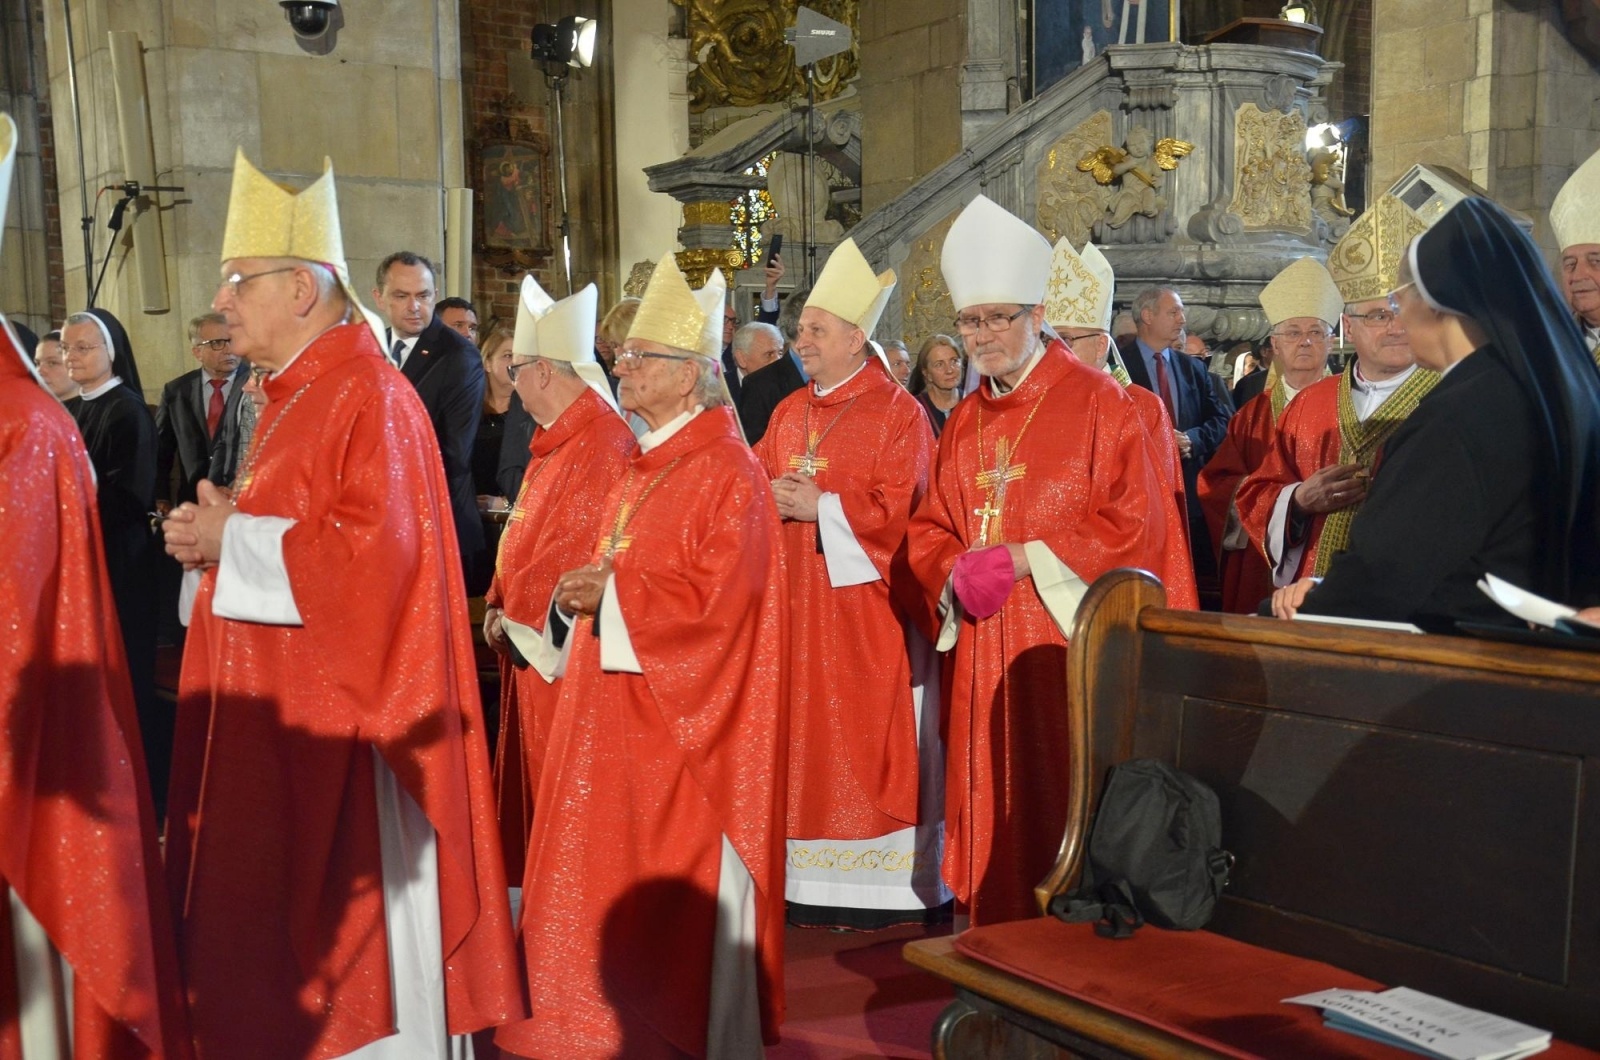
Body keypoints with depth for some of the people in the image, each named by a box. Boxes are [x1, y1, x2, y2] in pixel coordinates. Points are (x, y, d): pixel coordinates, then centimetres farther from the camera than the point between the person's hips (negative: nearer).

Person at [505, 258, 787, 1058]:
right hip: (613, 705, 9)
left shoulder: (729, 475, -13)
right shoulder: (639, 469, 14)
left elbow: (716, 599, -21)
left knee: (675, 877, 0)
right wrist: (579, 594, 0)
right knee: (610, 863, 13)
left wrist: (610, 592, -18)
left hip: (678, 713, -9)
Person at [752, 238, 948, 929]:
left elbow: (900, 508, -15)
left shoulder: (897, 413, -7)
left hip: (865, 609, -6)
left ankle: (879, 887, 8)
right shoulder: (790, 413, 14)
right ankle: (810, 879, 18)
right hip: (797, 603, 7)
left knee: (866, 738, -1)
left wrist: (821, 506, -17)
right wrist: (771, 498, -7)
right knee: (806, 731, 9)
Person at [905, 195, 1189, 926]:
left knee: (1065, 805, -3)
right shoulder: (963, 423, 14)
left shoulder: (1097, 404, -4)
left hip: (1070, 644, -5)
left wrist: (1029, 558, -16)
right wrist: (956, 571, -7)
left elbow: (1136, 523, -10)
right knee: (994, 809, 8)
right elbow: (930, 530, 15)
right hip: (985, 652, 6)